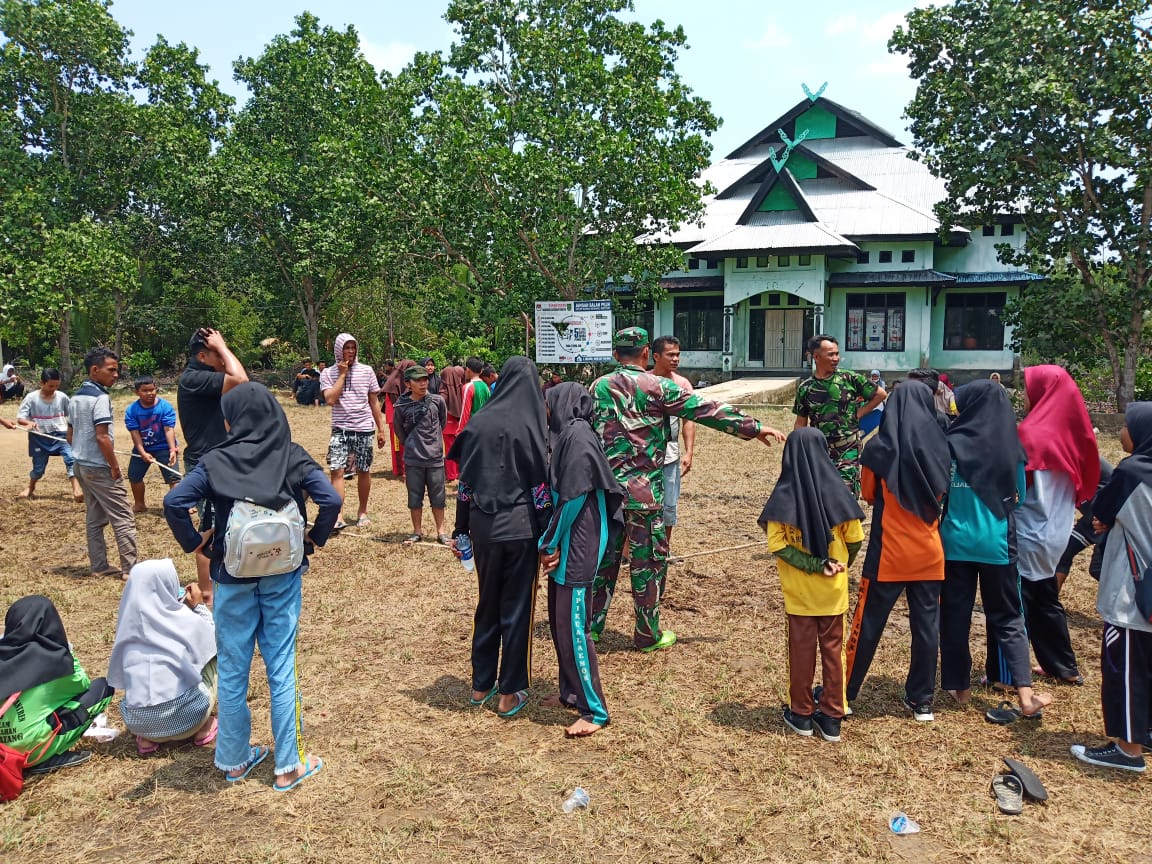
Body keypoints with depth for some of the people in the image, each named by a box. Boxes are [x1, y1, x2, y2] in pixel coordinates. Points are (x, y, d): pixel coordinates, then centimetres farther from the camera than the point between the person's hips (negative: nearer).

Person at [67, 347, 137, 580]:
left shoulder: (76, 398, 11)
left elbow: (70, 436, 16)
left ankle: (99, 566, 18)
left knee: (94, 518, 13)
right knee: (123, 519, -3)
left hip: (81, 465, 9)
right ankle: (129, 568, -2)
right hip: (99, 467, -9)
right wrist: (115, 467, -16)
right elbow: (102, 437, -23)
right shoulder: (100, 397, -18)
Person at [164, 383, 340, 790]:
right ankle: (288, 765, 16)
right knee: (282, 667, 8)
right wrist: (311, 540, -2)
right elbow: (331, 500, -15)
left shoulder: (217, 461, -8)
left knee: (231, 669, 15)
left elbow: (174, 502, -16)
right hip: (282, 575, 0)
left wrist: (196, 543, -2)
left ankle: (234, 759, 28)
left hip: (233, 576, 0)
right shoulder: (292, 457, -6)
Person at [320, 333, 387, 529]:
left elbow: (374, 402, 7)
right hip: (340, 429, -1)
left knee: (364, 471, 8)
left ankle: (362, 511, 24)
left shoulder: (366, 371, 3)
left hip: (364, 429, 1)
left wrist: (381, 430, 6)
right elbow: (330, 399, -15)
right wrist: (342, 374, -11)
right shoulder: (328, 373, 1)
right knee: (336, 470, -11)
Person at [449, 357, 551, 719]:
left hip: (483, 527, 4)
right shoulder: (531, 425, -9)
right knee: (517, 608, 8)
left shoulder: (477, 423, 1)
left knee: (487, 604, 19)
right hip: (521, 529, -3)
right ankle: (510, 693, 17)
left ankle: (482, 684, 29)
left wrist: (461, 531, 11)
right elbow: (541, 484, -10)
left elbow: (464, 484, 3)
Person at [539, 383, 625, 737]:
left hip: (579, 543, -10)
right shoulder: (566, 435, 13)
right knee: (558, 619, 16)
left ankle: (595, 711, 5)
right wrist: (551, 542, 3)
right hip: (566, 541, 10)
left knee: (573, 625, -5)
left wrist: (549, 543, -11)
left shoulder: (577, 435, -16)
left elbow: (573, 496, -19)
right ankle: (571, 692, 30)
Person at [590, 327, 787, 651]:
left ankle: (591, 625, 22)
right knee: (648, 560, 7)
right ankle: (648, 635, 17)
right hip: (642, 490, -5)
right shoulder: (656, 386, -8)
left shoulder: (599, 387, 6)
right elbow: (706, 410, -9)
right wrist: (753, 427, -3)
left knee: (605, 554, 15)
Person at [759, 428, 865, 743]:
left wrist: (815, 565, -14)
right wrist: (840, 565, 11)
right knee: (833, 649, 12)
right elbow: (854, 539, -4)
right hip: (834, 591, 1)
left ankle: (801, 714, 22)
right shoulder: (837, 491, -8)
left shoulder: (783, 496, -12)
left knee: (801, 650, 11)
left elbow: (777, 545, -16)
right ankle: (832, 717, 20)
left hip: (799, 591, -1)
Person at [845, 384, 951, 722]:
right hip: (929, 555, 3)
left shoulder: (879, 449, -11)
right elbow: (941, 494, 11)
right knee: (927, 627, 11)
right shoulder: (940, 449, -3)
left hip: (888, 555, -2)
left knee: (868, 625, 6)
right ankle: (921, 700, 20)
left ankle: (845, 692, 17)